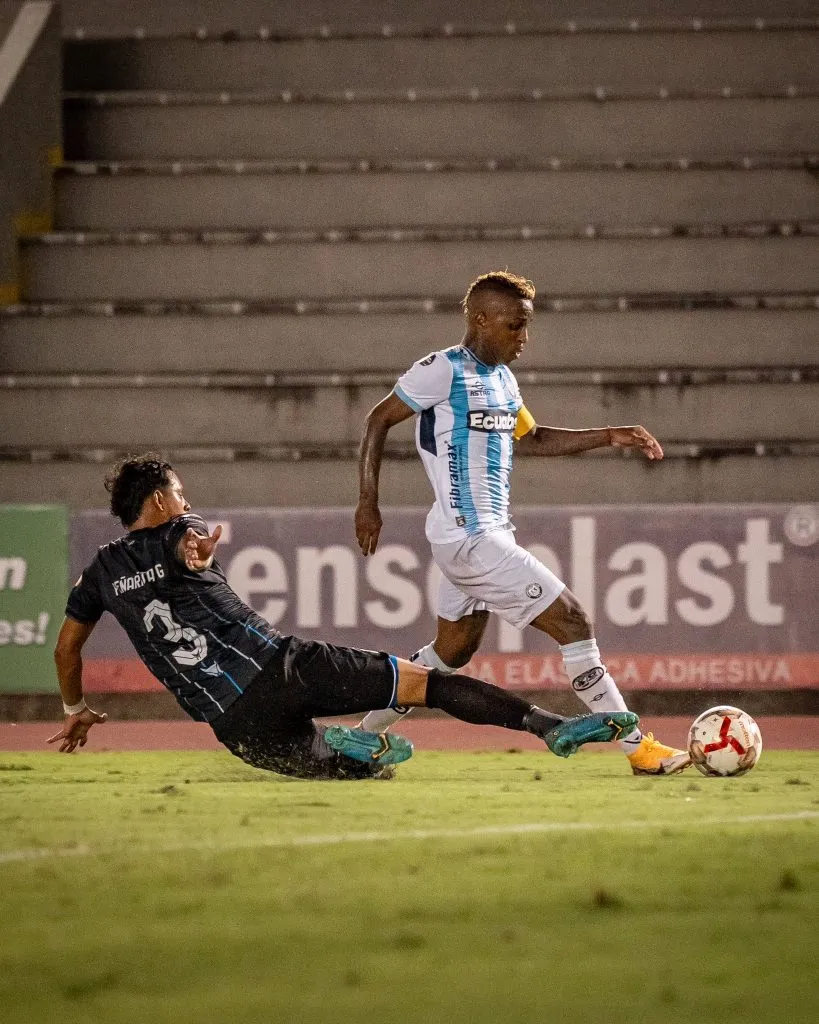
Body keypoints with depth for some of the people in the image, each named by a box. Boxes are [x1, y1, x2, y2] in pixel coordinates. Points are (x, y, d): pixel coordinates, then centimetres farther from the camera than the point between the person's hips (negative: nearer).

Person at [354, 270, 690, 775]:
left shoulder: (502, 378, 13)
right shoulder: (444, 370, -12)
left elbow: (530, 438, 26)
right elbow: (379, 420, -6)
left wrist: (609, 436, 17)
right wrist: (368, 503, -9)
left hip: (489, 534, 10)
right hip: (470, 538, -10)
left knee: (454, 650, 19)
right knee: (572, 621, -10)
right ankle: (639, 748, -6)